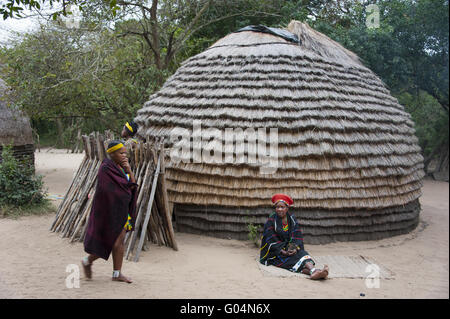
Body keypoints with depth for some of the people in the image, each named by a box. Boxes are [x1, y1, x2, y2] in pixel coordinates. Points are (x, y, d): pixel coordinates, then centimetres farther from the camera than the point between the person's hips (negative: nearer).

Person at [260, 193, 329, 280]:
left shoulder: (292, 219, 9)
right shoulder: (271, 221, -2)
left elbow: (298, 237, 1)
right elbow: (271, 240, -10)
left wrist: (295, 248, -20)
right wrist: (283, 252, -23)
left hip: (291, 249, 4)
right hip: (275, 253, -4)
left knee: (302, 253, -30)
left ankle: (313, 271, -59)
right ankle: (313, 271, -58)